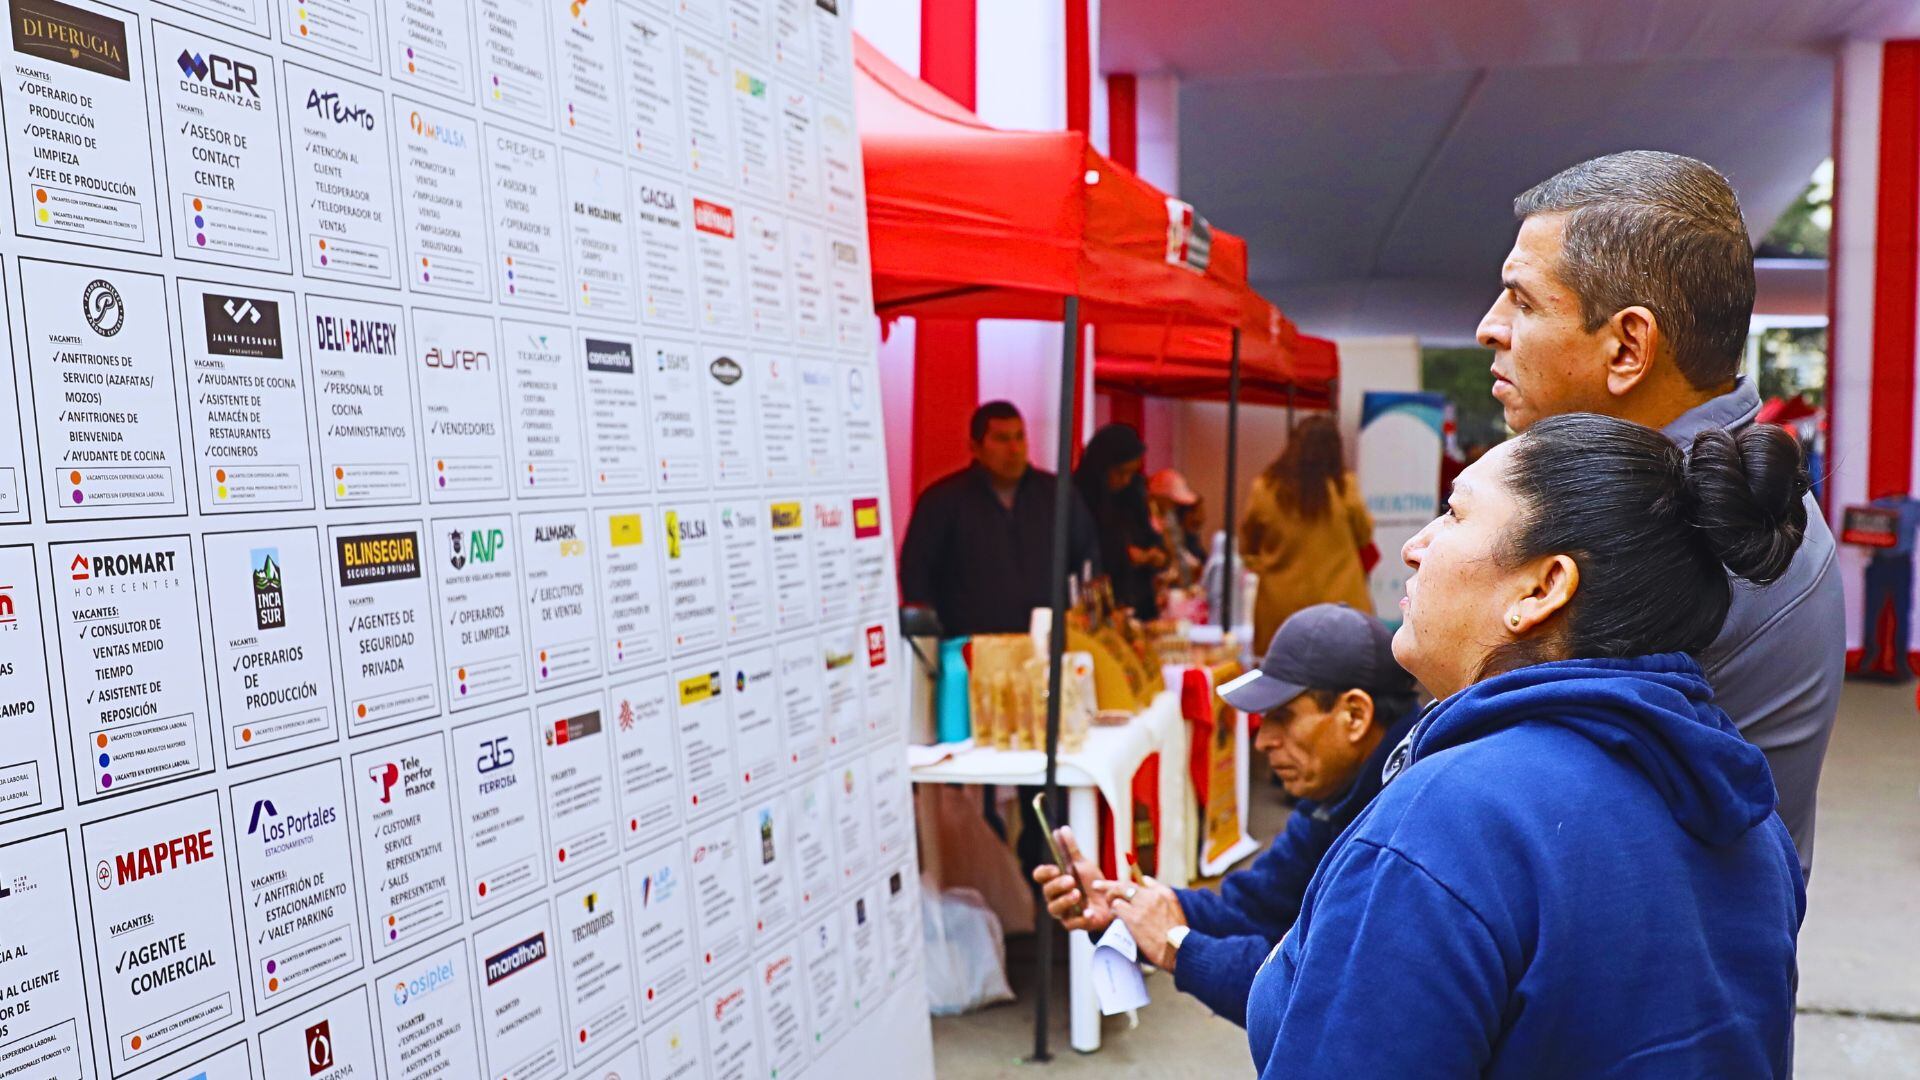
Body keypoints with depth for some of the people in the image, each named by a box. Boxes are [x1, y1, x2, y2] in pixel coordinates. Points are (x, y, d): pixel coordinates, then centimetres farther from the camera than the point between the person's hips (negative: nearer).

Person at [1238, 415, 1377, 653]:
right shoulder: (1343, 487, -10)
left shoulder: (1265, 489, -7)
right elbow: (1364, 535, 6)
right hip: (1337, 605, -1)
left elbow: (1248, 546, 5)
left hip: (1280, 611, 1)